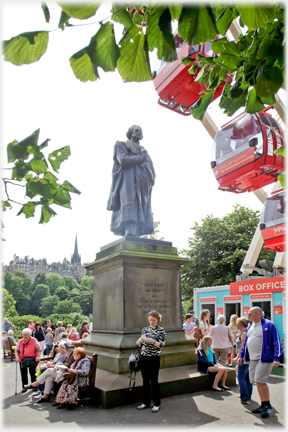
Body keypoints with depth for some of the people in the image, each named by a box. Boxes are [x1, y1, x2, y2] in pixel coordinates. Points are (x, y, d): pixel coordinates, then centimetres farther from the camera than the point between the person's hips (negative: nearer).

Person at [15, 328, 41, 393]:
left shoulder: (34, 341, -5)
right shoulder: (20, 341, 4)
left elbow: (39, 349, -4)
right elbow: (16, 350, 7)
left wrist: (38, 356, -16)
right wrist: (17, 357, -9)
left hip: (32, 359, -3)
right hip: (22, 360, 3)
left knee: (33, 372, -2)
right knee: (23, 373, 5)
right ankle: (24, 387, 19)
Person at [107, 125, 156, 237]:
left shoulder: (144, 151, 33)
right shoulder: (122, 145, 18)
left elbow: (152, 171, 24)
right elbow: (123, 160, -5)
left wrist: (152, 180, 1)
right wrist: (141, 158, 2)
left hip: (143, 183, 5)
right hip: (128, 181, -5)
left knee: (141, 209, -12)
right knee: (129, 206, -24)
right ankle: (129, 234, -37)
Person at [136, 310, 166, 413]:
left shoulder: (161, 330, -4)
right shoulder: (145, 329, 9)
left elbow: (161, 345, -11)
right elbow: (140, 344, 12)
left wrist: (152, 341, -26)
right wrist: (140, 341, -11)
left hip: (154, 358, -4)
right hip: (144, 358, 4)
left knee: (154, 380, 0)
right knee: (145, 380, 10)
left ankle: (157, 404, 13)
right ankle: (146, 402, 23)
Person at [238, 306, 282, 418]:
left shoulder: (269, 325, -10)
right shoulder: (250, 326, 12)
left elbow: (276, 342, -11)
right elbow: (246, 342, 20)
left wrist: (276, 358, -18)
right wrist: (242, 355, 17)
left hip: (264, 358, -7)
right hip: (253, 359, 8)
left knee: (260, 381, -10)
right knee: (257, 382, 11)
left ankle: (267, 405, 8)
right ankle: (263, 405, 24)